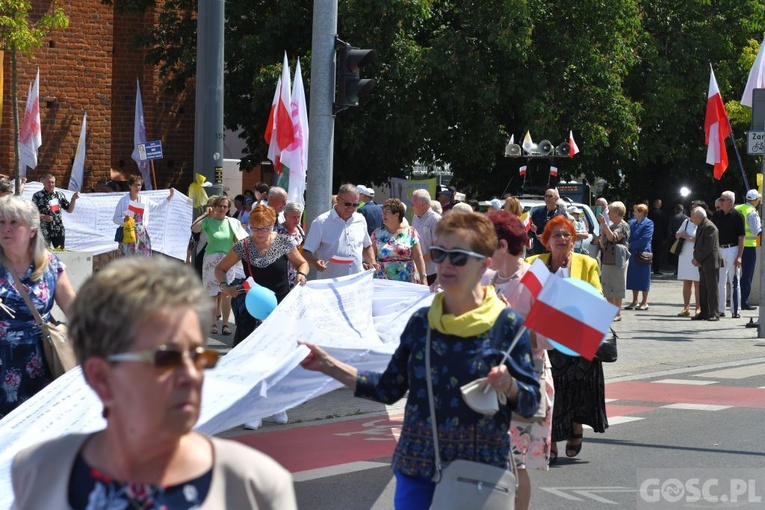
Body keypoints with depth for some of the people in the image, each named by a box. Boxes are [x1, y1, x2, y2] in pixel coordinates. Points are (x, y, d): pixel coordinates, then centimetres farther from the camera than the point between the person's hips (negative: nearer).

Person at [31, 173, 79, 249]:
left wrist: (73, 199, -4)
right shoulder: (37, 196, -3)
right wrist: (42, 217, -22)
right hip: (44, 232, -3)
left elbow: (69, 210, 12)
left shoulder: (59, 195, 8)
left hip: (59, 231, 3)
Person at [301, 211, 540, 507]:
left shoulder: (507, 325, -6)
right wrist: (329, 366, 2)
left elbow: (530, 403, -5)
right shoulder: (422, 322, 5)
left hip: (479, 472, -3)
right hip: (417, 467, 3)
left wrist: (509, 386, -26)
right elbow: (390, 388, 8)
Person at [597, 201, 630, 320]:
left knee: (617, 288, -4)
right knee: (607, 287, 9)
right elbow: (602, 245, 21)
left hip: (617, 260, -8)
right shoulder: (610, 226, 18)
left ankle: (618, 313, 0)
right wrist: (602, 234, 3)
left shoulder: (623, 226, -6)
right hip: (606, 260, 8)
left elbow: (613, 238, -21)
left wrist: (604, 224, -21)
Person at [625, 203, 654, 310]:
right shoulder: (632, 222, 11)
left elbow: (644, 239, -17)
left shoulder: (648, 224, -9)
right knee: (633, 278, 9)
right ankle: (635, 302, 18)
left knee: (643, 278, 0)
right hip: (632, 253, 7)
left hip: (642, 253, -7)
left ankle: (644, 302, 8)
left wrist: (631, 245, -16)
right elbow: (628, 236, 13)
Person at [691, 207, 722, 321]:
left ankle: (714, 314, -2)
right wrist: (696, 258, 3)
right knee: (702, 289, 11)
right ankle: (704, 313, 16)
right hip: (703, 264, 10)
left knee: (712, 289, -5)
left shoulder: (710, 228, -16)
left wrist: (697, 259, -12)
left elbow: (708, 248, -21)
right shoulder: (700, 227, 15)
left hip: (711, 263, -10)